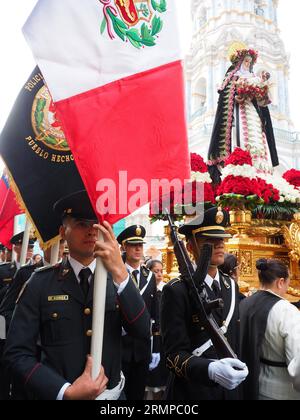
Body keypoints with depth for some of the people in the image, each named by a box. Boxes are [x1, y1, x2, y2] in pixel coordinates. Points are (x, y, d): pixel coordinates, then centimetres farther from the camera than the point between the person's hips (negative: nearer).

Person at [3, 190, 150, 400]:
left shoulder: (117, 278, -7)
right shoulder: (41, 282, -11)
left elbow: (143, 331, -19)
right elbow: (17, 353, -10)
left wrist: (120, 272, -30)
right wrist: (66, 391, -20)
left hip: (113, 394, 2)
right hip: (59, 394, -2)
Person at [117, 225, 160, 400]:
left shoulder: (150, 276, 5)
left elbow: (154, 315, 7)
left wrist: (156, 349, 7)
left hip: (143, 349, 4)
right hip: (118, 347, -4)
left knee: (138, 394, 17)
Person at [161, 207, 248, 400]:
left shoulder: (232, 286, 1)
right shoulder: (177, 291, -19)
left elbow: (234, 338, 9)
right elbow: (174, 354, -20)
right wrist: (210, 370, -34)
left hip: (231, 389, 6)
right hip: (191, 392, -5)